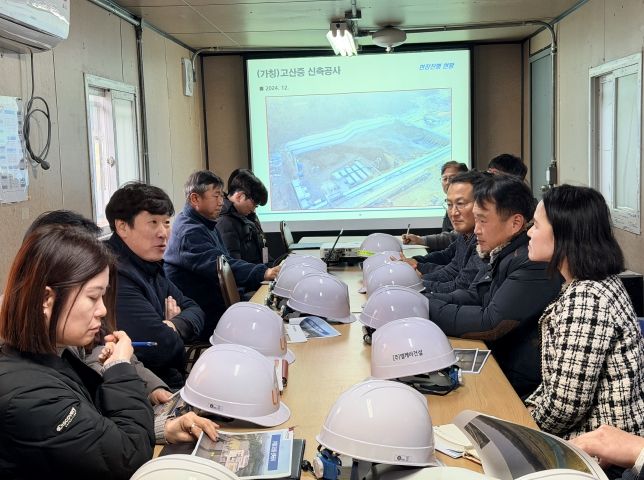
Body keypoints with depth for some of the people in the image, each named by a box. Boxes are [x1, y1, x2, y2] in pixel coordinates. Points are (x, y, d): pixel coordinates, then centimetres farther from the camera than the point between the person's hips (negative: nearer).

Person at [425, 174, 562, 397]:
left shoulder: (534, 263, -24)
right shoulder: (501, 253, 8)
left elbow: (490, 324, -25)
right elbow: (472, 297, 9)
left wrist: (428, 310, -19)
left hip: (521, 385, -8)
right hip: (495, 365, 8)